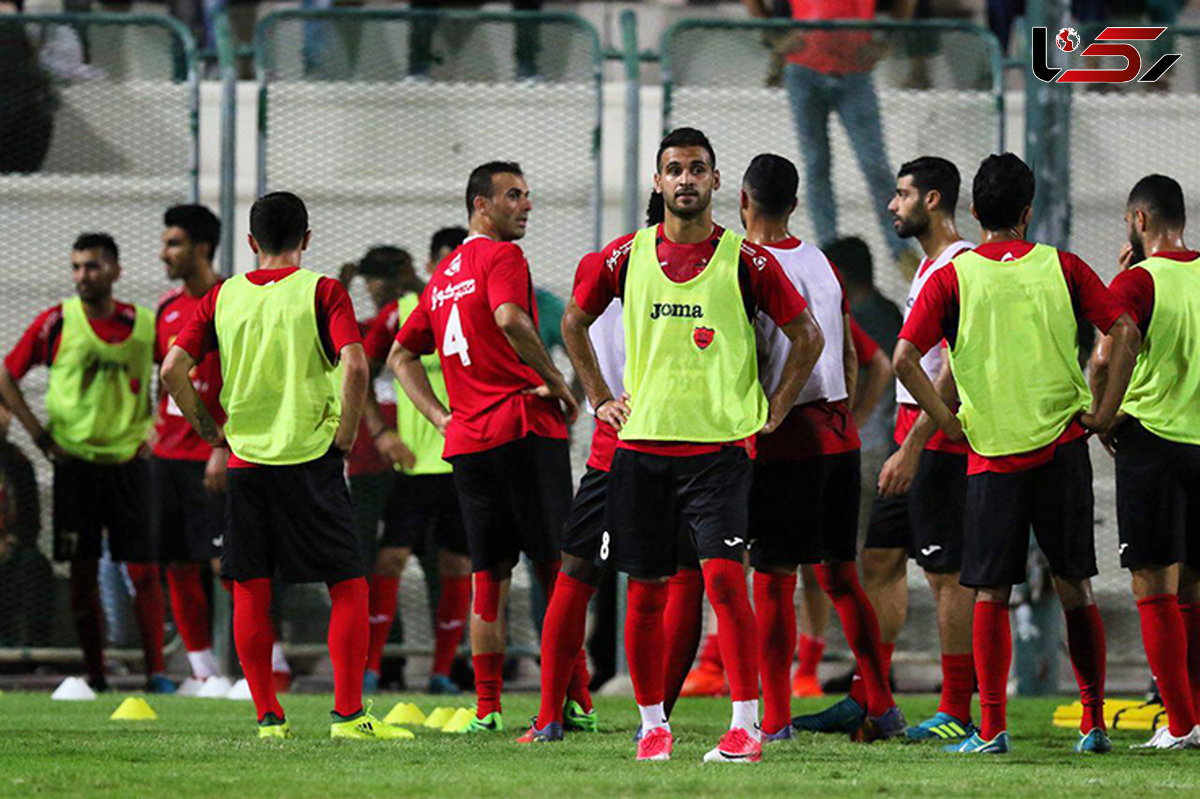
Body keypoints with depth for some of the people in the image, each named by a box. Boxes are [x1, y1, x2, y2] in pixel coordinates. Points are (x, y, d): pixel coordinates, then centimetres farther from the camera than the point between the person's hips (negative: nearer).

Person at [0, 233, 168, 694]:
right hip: (75, 461, -1)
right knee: (82, 571, 1)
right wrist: (40, 435, -2)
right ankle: (93, 671, 10)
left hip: (129, 461, 1)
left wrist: (151, 431, 8)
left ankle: (156, 670, -2)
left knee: (144, 569, -5)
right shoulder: (57, 323, -3)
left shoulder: (144, 324, 2)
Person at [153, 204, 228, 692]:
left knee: (227, 561, -11)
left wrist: (225, 448, -19)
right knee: (179, 565, 6)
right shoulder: (169, 307, 13)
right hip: (171, 451, 8)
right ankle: (203, 668, 12)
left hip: (213, 455, -8)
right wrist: (160, 421, 12)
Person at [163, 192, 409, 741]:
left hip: (246, 459, 3)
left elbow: (173, 370, 1)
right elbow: (355, 367, -16)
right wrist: (344, 438, -5)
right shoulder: (320, 291, -3)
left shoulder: (222, 297, 7)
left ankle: (268, 717, 8)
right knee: (348, 586, 3)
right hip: (311, 460, -3)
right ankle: (349, 714, -4)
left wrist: (209, 430, 10)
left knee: (250, 592, 9)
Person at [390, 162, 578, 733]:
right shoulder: (501, 257, -5)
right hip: (524, 429, -7)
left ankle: (486, 707, 4)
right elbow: (509, 318, -23)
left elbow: (401, 355, 23)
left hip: (466, 443, 7)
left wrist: (440, 416, 15)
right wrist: (555, 382, -13)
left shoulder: (443, 275, 20)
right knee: (556, 570, -3)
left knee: (489, 575, 9)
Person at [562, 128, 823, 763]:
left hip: (719, 446, -3)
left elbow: (806, 335, 7)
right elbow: (575, 321, 21)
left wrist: (772, 413, 3)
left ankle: (745, 727, -12)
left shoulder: (744, 259, -1)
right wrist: (599, 398, 14)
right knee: (645, 592, 4)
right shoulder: (627, 255, 6)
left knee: (724, 578, -14)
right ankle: (653, 724, 16)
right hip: (642, 444, 3)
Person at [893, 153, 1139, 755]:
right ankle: (1094, 721, 12)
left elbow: (904, 359, -10)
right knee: (1074, 587, 9)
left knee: (991, 593, 3)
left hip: (992, 454, -2)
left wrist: (946, 421, -1)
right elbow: (1124, 332, -4)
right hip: (1063, 445, 2)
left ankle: (991, 729, -4)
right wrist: (1104, 410, 1)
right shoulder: (1062, 268, 3)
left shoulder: (951, 279, -2)